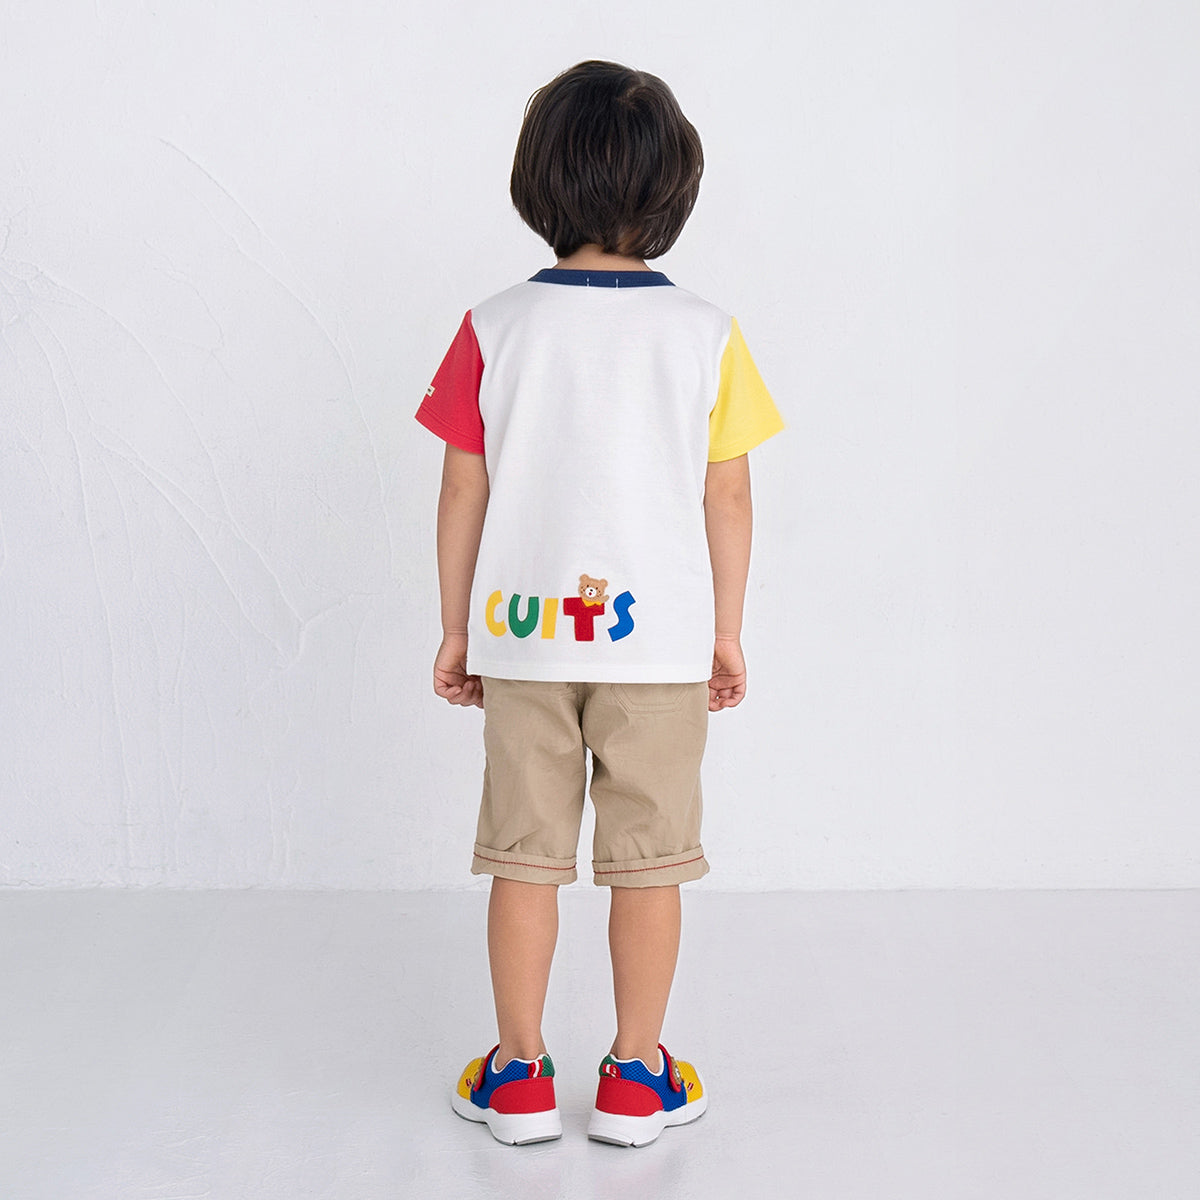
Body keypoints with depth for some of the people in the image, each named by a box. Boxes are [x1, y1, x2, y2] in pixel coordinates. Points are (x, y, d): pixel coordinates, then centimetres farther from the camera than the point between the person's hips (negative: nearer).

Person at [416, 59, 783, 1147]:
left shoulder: (494, 330, -5)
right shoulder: (705, 335, -6)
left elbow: (462, 495, -2)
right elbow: (727, 499, -2)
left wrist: (455, 631, 8)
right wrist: (727, 632, 8)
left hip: (522, 640, 1)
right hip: (660, 641, -1)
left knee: (525, 857, 12)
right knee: (649, 861, 10)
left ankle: (520, 1076, 21)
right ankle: (636, 1079, 20)